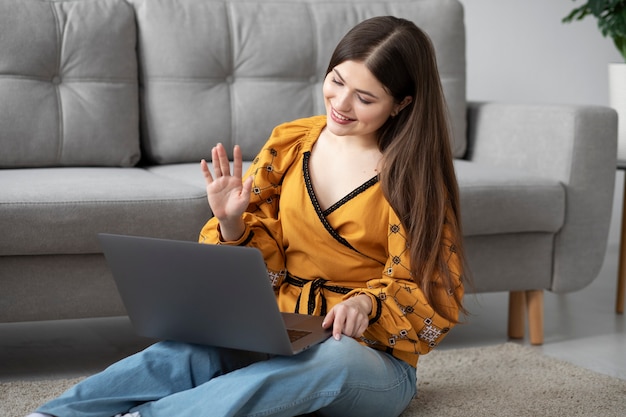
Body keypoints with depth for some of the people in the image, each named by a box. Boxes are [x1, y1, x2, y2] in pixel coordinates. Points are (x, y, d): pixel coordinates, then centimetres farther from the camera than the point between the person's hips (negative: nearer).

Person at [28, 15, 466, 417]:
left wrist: (367, 303, -24)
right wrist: (232, 225, -15)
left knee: (335, 359, -40)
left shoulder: (414, 177, -5)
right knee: (188, 352, -31)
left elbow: (430, 297, -3)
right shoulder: (290, 143, 4)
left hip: (373, 355, -3)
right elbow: (261, 262, 8)